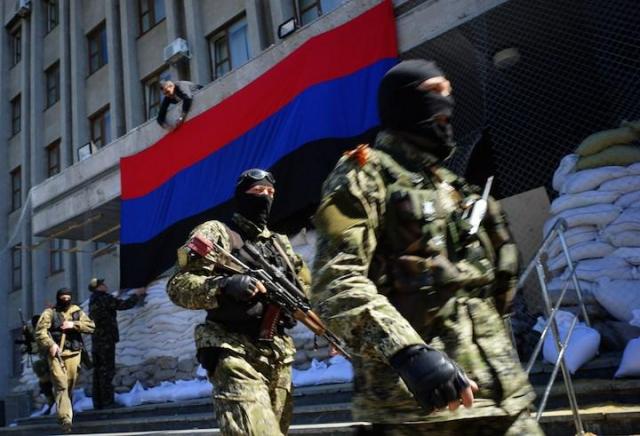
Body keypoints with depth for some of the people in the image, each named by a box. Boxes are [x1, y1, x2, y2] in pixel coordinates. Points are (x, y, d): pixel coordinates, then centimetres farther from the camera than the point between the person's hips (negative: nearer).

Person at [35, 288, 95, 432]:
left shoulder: (77, 312, 11)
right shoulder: (50, 313, 2)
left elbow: (91, 326, 2)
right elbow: (40, 331, -6)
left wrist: (74, 325, -12)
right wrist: (50, 344, -20)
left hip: (73, 354, 3)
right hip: (56, 354, -3)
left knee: (70, 386, 10)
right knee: (61, 385, -14)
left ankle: (67, 415, 26)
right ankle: (65, 418, -17)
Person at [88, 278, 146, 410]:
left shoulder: (93, 300, 15)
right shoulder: (105, 299, -12)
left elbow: (116, 303, 23)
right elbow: (125, 304, -11)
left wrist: (134, 295, 25)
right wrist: (136, 294, 5)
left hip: (96, 341, 9)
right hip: (107, 340, -8)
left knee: (98, 370, 10)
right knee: (107, 370, -6)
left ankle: (97, 402, 14)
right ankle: (107, 401, -6)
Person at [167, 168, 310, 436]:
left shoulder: (280, 243, 19)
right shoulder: (216, 233, 1)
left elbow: (304, 285, 30)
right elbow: (177, 286, -7)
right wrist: (225, 285, -23)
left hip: (279, 356, 7)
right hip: (237, 354, -7)